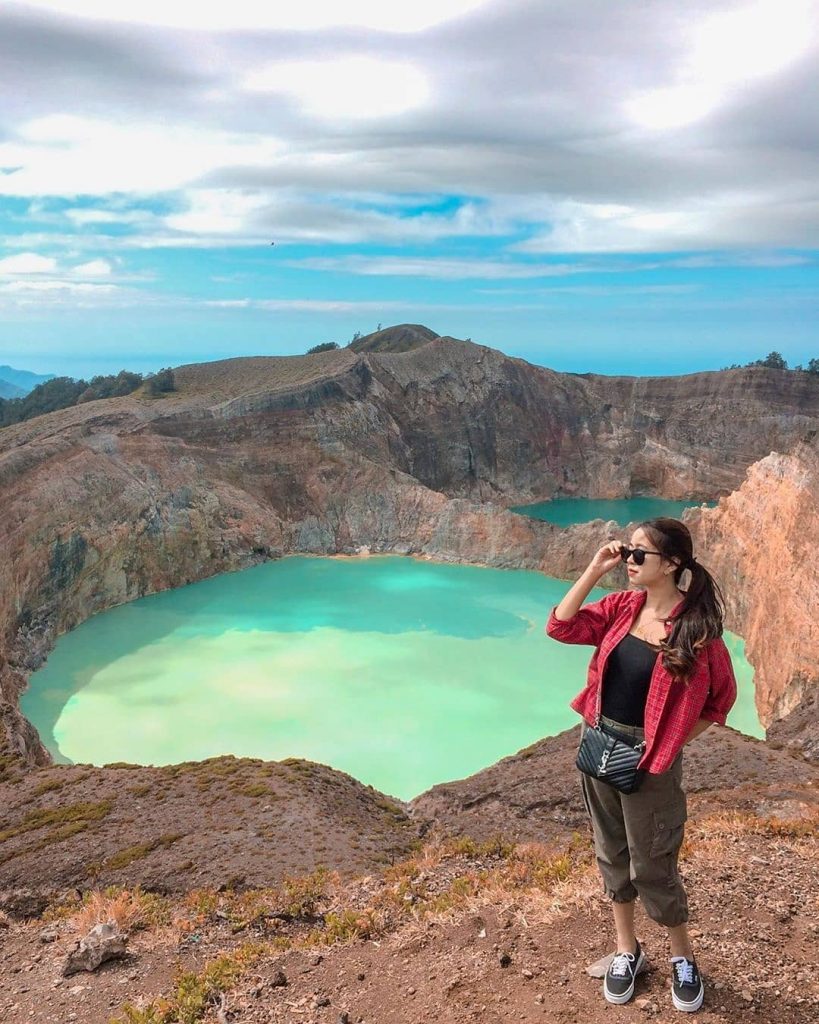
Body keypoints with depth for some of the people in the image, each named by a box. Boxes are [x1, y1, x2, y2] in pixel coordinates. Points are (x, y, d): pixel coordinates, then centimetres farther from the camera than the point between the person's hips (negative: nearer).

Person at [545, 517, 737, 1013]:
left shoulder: (696, 625, -16)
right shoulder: (621, 606, -2)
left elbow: (722, 696, -5)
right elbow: (561, 627, -10)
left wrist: (673, 743, -5)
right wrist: (594, 571, -14)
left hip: (648, 757, -5)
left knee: (651, 865, 9)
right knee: (612, 852, 18)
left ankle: (683, 956, 35)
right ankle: (627, 949, 38)